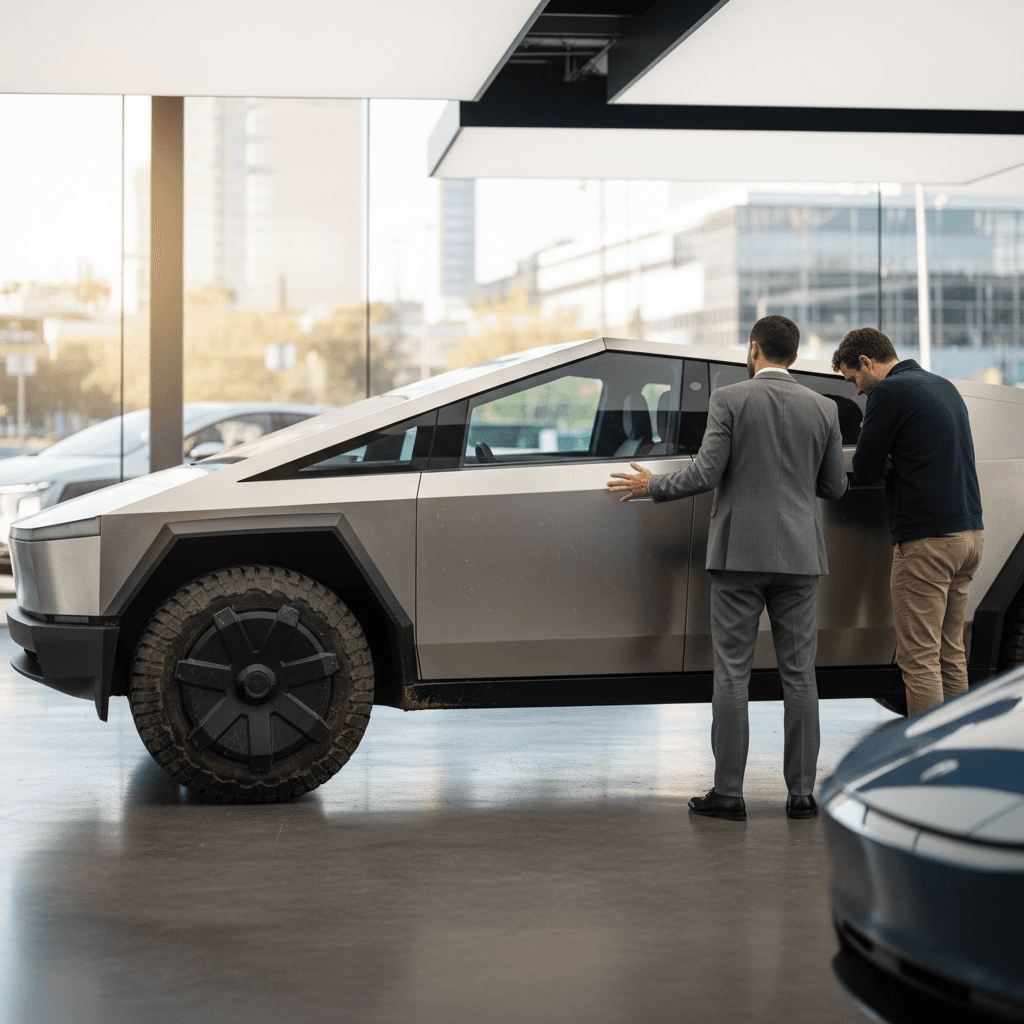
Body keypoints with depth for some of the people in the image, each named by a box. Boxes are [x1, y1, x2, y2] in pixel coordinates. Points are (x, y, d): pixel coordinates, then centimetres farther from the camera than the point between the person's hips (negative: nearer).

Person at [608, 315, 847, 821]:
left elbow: (706, 472, -10)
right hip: (799, 555, 3)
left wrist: (652, 486, 6)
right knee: (798, 674, 6)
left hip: (739, 552, -3)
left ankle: (728, 792, 2)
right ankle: (802, 793, 7)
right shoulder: (823, 408, 5)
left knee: (732, 674, 1)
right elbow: (835, 487, 9)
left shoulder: (729, 399, -5)